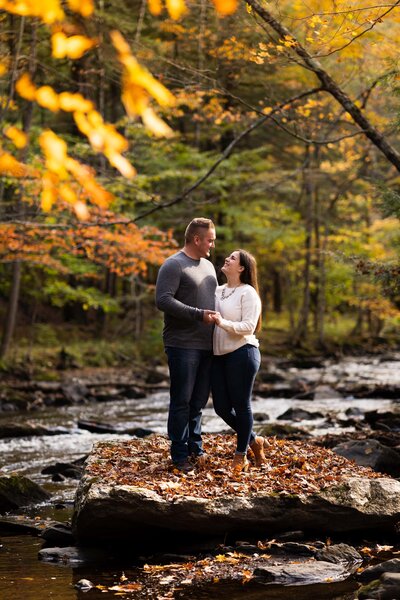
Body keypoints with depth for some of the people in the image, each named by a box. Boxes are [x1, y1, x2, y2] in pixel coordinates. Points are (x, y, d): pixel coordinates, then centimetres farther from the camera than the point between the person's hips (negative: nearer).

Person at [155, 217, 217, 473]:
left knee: (199, 401, 12)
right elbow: (163, 300, -19)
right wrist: (198, 314, -21)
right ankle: (180, 454, 4)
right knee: (182, 401, -2)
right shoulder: (173, 265, -9)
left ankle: (195, 447, 21)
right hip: (183, 345, -7)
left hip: (207, 345, 7)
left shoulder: (208, 266, 17)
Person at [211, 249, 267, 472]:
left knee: (241, 405, 0)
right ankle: (254, 441, 27)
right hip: (219, 355, 7)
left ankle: (241, 456, 13)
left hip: (242, 353, -7)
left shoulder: (248, 293, -5)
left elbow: (248, 326, -14)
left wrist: (223, 323, -26)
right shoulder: (217, 291, 16)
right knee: (222, 407, 6)